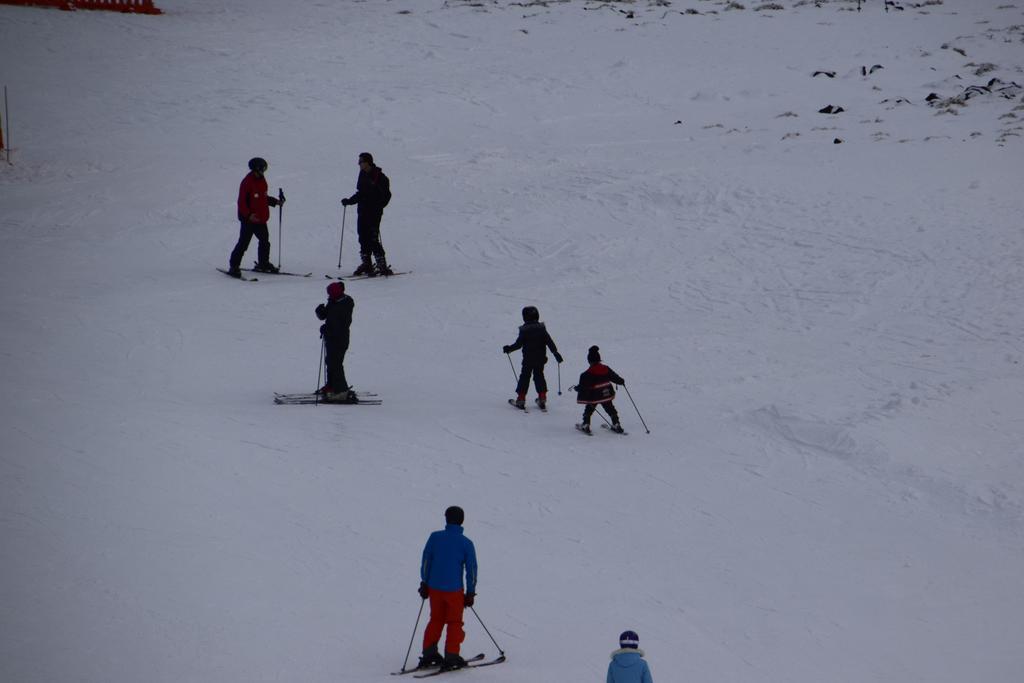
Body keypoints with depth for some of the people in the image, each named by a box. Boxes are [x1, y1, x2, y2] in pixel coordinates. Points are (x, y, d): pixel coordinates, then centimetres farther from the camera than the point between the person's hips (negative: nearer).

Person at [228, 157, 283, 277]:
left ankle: (263, 264, 30)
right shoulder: (247, 182, -16)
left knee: (265, 241, 15)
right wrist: (248, 215, -27)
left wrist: (275, 201, 11)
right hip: (248, 219, -8)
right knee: (243, 243, -7)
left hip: (261, 219, 8)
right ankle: (234, 266, -2)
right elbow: (242, 202, -17)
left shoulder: (262, 180, 9)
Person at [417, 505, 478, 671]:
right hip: (454, 589, -3)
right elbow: (471, 569, -4)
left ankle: (429, 653, 15)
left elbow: (425, 561, 2)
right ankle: (451, 657, 6)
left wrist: (424, 583, 12)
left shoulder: (435, 537, -2)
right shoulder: (466, 543, -7)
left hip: (434, 587, 3)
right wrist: (470, 593, 4)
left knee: (436, 620, 18)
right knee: (454, 623, 9)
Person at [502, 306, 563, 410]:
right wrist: (556, 353, 2)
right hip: (540, 358, 3)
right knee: (539, 376, 15)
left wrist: (508, 348, 4)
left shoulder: (524, 331, -12)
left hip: (528, 359, -3)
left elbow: (518, 344, -10)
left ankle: (521, 399, 4)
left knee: (524, 377, 6)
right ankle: (542, 398, 12)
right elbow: (549, 342, -3)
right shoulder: (541, 329, -3)